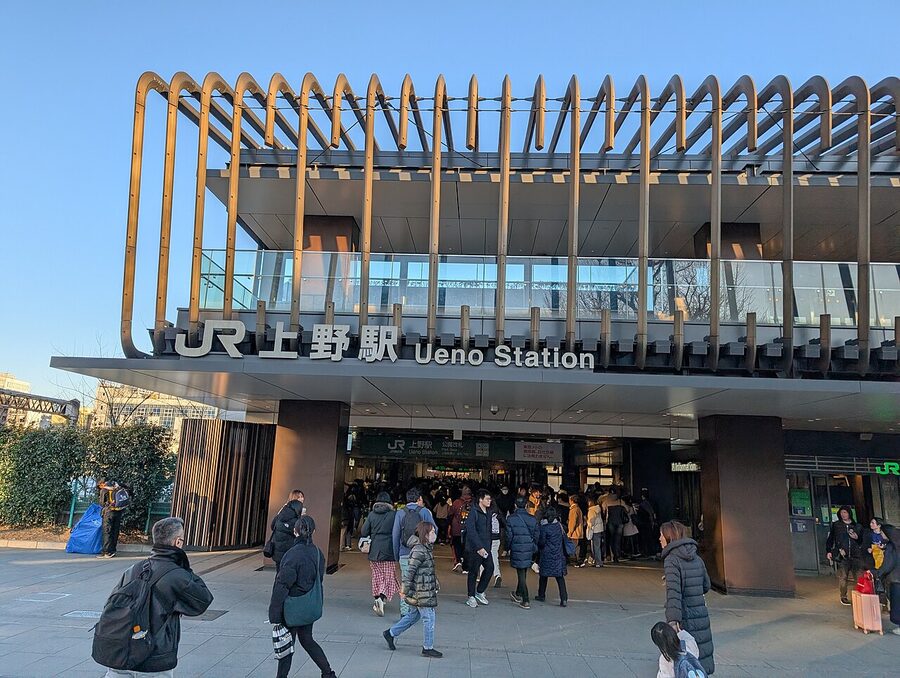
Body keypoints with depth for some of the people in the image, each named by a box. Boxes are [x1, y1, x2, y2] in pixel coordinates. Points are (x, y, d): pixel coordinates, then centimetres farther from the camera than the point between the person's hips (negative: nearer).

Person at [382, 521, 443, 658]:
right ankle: (428, 648, 12)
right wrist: (406, 591, -19)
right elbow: (410, 571, -22)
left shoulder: (426, 548, 10)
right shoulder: (419, 550, -21)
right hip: (422, 592, -10)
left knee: (413, 615, 20)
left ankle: (390, 633, 30)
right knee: (428, 618, 1)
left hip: (420, 591, 10)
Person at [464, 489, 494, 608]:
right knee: (473, 572, 2)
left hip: (485, 548, 7)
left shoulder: (488, 513, 11)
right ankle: (471, 597, 16)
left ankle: (479, 592, 17)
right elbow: (471, 532, -18)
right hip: (475, 548, -7)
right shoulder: (474, 512, -13)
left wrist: (488, 547, 9)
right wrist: (479, 548, -20)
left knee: (490, 568, -1)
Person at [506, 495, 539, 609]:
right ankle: (518, 594, 36)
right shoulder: (532, 519, 1)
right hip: (529, 550, 4)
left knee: (521, 574, 1)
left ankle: (525, 601, -2)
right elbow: (536, 536, 5)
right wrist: (534, 549, 16)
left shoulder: (511, 519, -9)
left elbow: (509, 536, -7)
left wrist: (508, 548, 8)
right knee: (523, 573, 19)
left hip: (517, 550, -4)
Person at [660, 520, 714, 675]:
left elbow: (673, 592, -25)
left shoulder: (672, 560, -14)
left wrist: (673, 620, -31)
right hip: (701, 614, 7)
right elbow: (706, 586, 17)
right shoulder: (697, 558, 8)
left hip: (684, 618, -7)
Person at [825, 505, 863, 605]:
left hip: (855, 555, 2)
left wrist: (857, 538, -3)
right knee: (843, 577, -4)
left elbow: (863, 541, 18)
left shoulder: (857, 526, 13)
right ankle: (843, 597, 4)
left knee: (858, 576, -4)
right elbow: (830, 539, 7)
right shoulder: (836, 525, 8)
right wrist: (828, 551, 0)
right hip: (842, 555, -1)